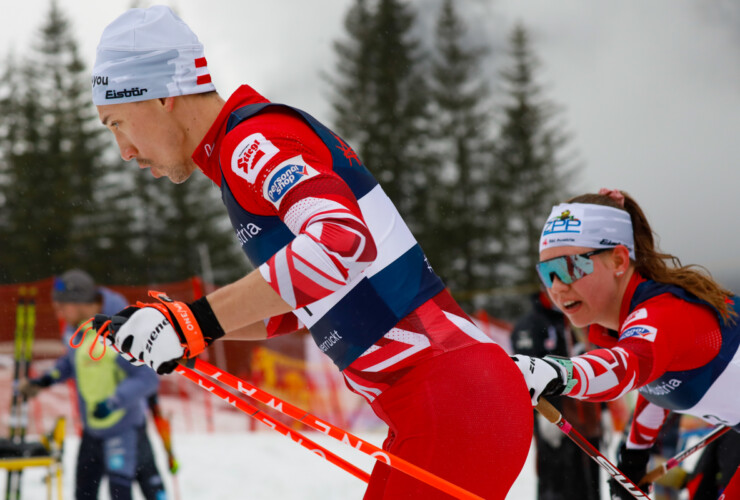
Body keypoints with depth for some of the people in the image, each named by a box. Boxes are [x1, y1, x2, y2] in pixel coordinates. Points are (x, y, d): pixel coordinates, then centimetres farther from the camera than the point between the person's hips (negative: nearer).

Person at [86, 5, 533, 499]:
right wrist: (177, 321, 17)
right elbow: (291, 307, 29)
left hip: (454, 406, -10)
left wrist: (197, 320, -26)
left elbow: (342, 240, -32)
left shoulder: (254, 139, -12)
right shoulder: (248, 148, 19)